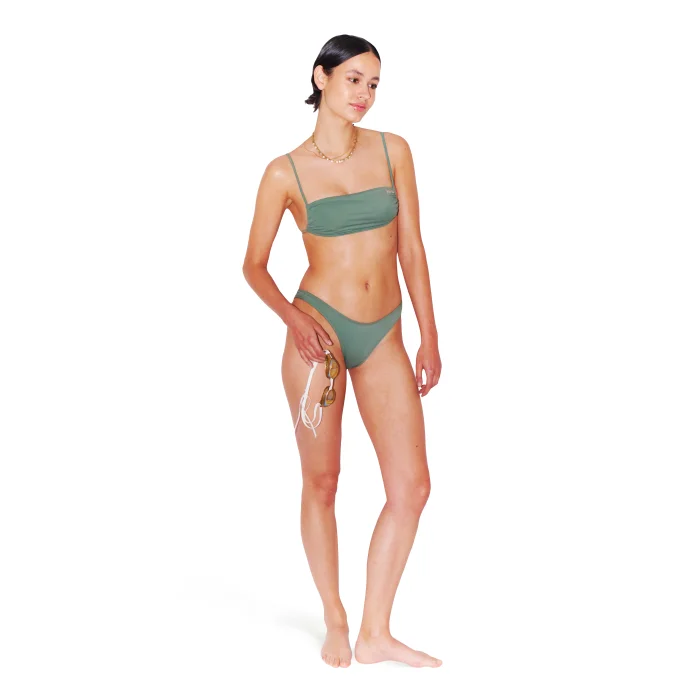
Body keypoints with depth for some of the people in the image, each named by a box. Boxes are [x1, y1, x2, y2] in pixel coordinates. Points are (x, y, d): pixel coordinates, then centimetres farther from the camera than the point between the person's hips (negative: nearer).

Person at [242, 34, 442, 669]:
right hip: (319, 329, -3)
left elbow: (411, 248, 6)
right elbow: (254, 264, 4)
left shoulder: (392, 151, 4)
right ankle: (335, 622, 24)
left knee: (412, 485, -3)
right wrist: (294, 317, -13)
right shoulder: (286, 173, -3)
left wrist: (430, 337, 5)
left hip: (383, 336, 3)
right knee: (322, 482, 6)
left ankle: (375, 634, 10)